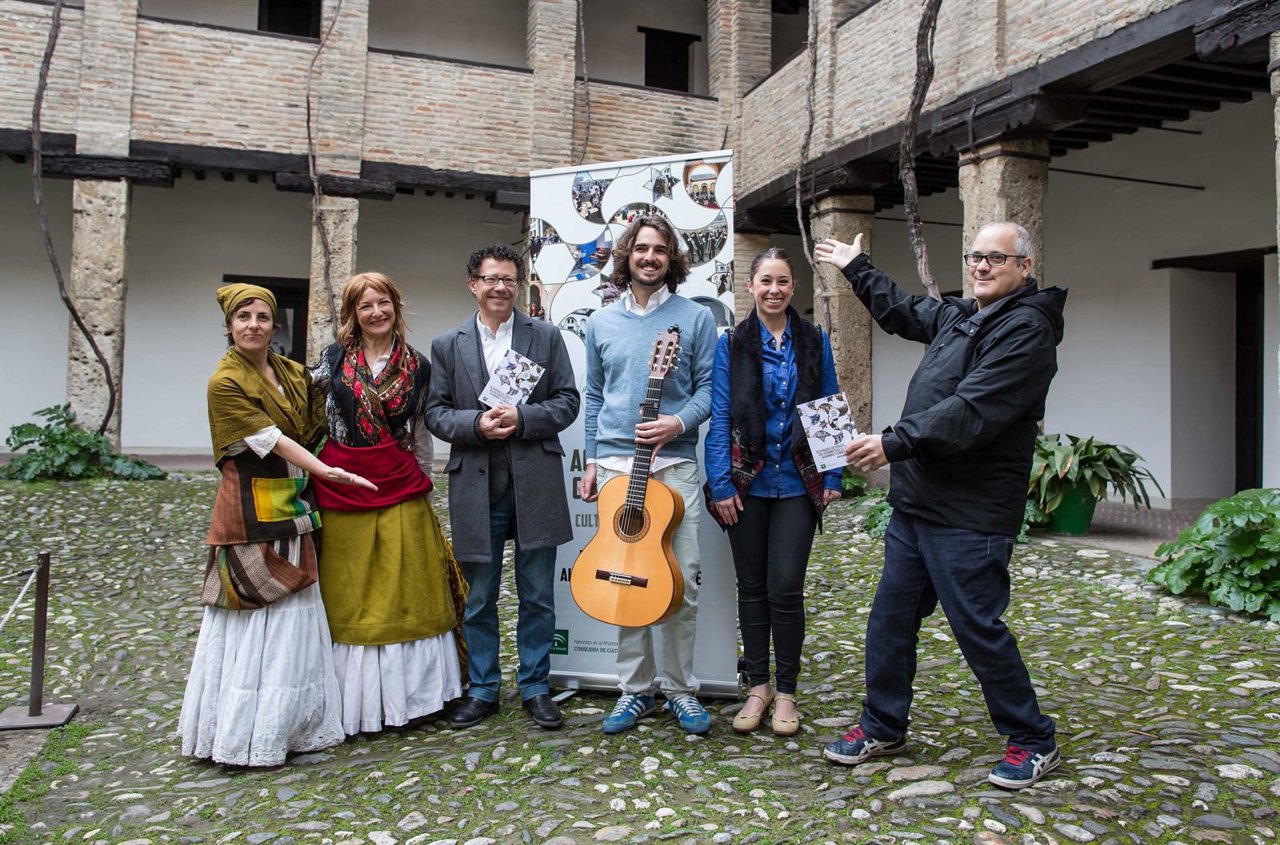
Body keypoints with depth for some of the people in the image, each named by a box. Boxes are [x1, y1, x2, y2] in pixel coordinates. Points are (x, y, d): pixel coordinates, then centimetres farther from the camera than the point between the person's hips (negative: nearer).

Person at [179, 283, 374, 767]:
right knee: (256, 618, -3)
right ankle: (245, 734, 9)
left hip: (292, 506, 7)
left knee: (292, 613, 10)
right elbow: (269, 439, -16)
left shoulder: (291, 372, 11)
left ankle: (290, 724, 21)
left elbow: (311, 428, 17)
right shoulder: (225, 382, -9)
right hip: (252, 509, -7)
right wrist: (325, 471, -25)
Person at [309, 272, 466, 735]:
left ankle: (409, 693, 18)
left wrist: (422, 484, 13)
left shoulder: (417, 367, 6)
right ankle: (358, 701, 17)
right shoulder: (333, 358, 3)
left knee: (406, 592, 5)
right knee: (349, 599, 6)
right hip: (341, 490, 0)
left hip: (401, 490, 1)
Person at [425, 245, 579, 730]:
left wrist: (522, 418, -15)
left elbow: (567, 401, 2)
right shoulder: (447, 346, 9)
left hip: (535, 484, 0)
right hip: (476, 486, 1)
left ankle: (536, 687, 22)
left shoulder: (546, 337, 7)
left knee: (538, 596, 7)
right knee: (478, 598, 10)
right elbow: (435, 413, 5)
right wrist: (477, 424, -14)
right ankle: (482, 690, 25)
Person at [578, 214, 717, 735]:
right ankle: (636, 689, 19)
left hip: (674, 462, -2)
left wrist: (679, 422, -16)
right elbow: (594, 397, 16)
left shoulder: (695, 318, 5)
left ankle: (681, 690, 14)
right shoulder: (602, 322, 13)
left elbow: (708, 388, 2)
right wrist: (591, 461, 12)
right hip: (615, 462, 3)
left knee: (682, 581, -3)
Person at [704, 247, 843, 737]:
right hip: (748, 481, 0)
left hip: (798, 482, 0)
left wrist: (832, 477, 1)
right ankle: (758, 686, 24)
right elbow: (720, 417, -2)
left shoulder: (814, 341, 6)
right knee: (752, 586, 9)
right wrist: (721, 484, -8)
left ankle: (785, 692, 15)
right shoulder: (732, 344, 2)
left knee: (785, 588, -2)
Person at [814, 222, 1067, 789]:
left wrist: (895, 443, -26)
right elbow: (904, 312, 37)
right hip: (916, 503, 9)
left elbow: (971, 413, -24)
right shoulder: (960, 317, 17)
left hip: (969, 514, -9)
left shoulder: (1026, 329, -12)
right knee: (889, 619, 13)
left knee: (978, 628, -1)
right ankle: (882, 728, 28)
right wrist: (857, 269, 43)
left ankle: (1033, 743, 20)